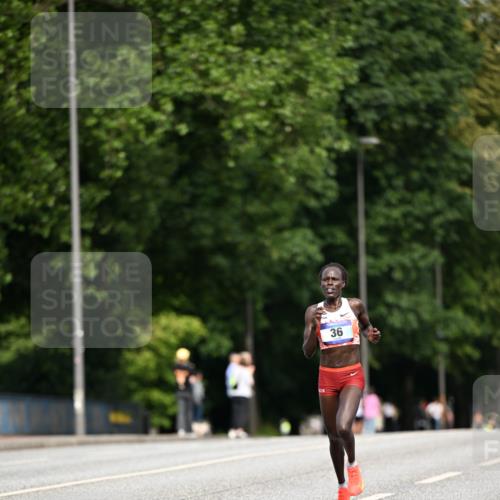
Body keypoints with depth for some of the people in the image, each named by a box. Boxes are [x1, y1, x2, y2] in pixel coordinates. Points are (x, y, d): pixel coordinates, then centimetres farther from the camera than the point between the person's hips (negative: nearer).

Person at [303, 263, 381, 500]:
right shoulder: (313, 311, -2)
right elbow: (307, 352, -5)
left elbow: (366, 326, 19)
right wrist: (314, 326, -21)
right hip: (327, 378, 2)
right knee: (333, 436, 9)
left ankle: (353, 465, 6)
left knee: (343, 427, -24)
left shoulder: (355, 305, -3)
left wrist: (371, 335, -4)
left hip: (353, 376, -2)